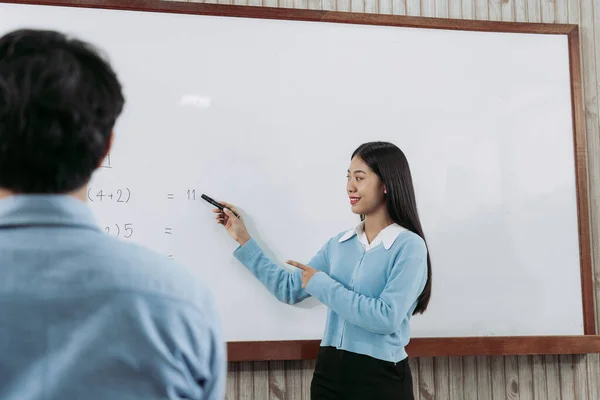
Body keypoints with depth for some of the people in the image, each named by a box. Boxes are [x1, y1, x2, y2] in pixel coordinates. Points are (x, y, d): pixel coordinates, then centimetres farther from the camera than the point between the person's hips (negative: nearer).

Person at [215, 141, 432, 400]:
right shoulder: (339, 244, 7)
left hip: (380, 377, -5)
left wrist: (322, 284, -14)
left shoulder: (408, 246, -11)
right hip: (328, 370, 6)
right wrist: (243, 240, 13)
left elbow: (387, 317, -21)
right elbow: (289, 289, 12)